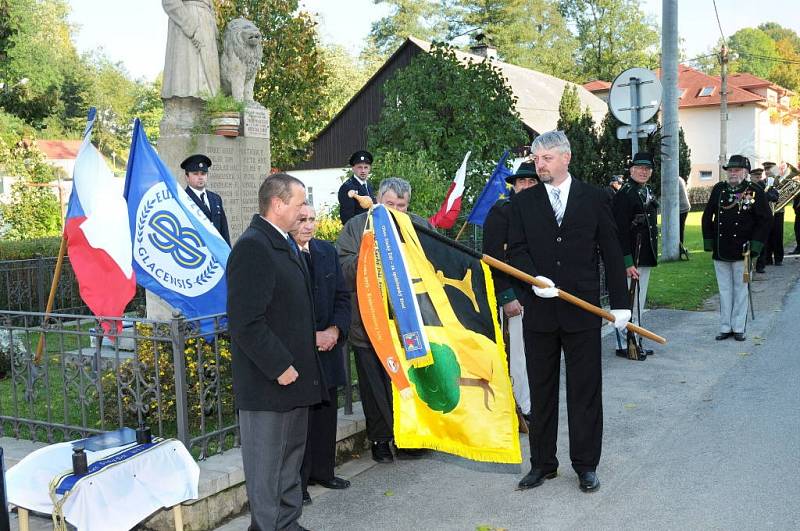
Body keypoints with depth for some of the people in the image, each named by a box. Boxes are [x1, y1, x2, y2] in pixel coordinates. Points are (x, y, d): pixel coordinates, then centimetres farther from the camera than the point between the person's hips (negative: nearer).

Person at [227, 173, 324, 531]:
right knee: (267, 468, 4)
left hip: (294, 375, 10)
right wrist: (279, 367, -21)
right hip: (267, 382, -10)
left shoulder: (285, 244, 13)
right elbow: (246, 322, -24)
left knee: (291, 460, 20)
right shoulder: (252, 247, -19)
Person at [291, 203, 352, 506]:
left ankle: (323, 472, 28)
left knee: (326, 413, 14)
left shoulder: (327, 251, 10)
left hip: (329, 345, 6)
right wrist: (310, 337, -15)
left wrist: (335, 330, -5)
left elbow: (343, 296, 11)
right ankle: (297, 481, 12)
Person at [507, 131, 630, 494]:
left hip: (582, 310, -1)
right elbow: (516, 249, 1)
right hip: (539, 311, 2)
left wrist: (619, 302, 2)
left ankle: (586, 465, 19)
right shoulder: (523, 202, 6)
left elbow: (611, 252, 4)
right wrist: (534, 278, -19)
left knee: (585, 391, 6)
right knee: (541, 391, 10)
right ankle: (543, 463, 22)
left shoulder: (594, 198, 3)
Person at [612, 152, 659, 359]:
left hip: (645, 257, 10)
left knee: (638, 303, 16)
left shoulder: (648, 192, 14)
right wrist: (627, 262, -24)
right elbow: (620, 230, -20)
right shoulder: (625, 193, -15)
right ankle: (624, 345, 3)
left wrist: (652, 255, 21)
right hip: (632, 257, -10)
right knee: (629, 302, -5)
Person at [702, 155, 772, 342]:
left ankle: (738, 328, 14)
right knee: (725, 290, 9)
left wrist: (754, 245, -9)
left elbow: (765, 219, -3)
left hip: (741, 251, -3)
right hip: (720, 250, 3)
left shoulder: (754, 191, -3)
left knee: (740, 289, 6)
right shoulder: (718, 189, 6)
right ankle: (725, 327, 16)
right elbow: (707, 216, 10)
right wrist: (709, 242, 4)